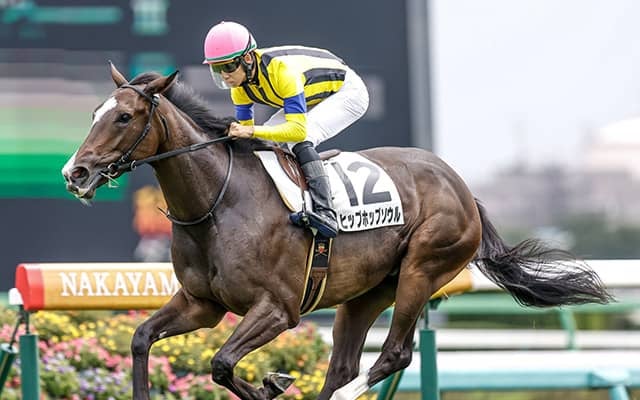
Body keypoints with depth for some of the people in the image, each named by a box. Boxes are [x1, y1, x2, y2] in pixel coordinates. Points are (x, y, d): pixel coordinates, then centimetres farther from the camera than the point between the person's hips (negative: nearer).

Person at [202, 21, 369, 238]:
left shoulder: (281, 70, -38)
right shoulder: (240, 88, -13)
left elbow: (298, 129, -42)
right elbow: (245, 127, 0)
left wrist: (252, 131, -49)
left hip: (348, 91, -9)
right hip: (314, 98, 9)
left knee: (299, 140, -30)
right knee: (261, 143, -3)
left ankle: (325, 213, -40)